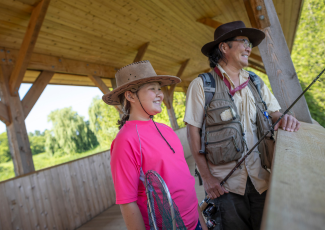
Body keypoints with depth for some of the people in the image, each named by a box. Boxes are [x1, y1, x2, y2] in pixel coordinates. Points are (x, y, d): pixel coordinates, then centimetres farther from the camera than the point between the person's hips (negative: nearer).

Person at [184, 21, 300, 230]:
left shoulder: (256, 82, 10)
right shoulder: (202, 85, -6)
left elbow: (274, 112, 13)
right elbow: (193, 131, -9)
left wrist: (285, 119, -13)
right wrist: (206, 176, -12)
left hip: (261, 178, 5)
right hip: (225, 182, -4)